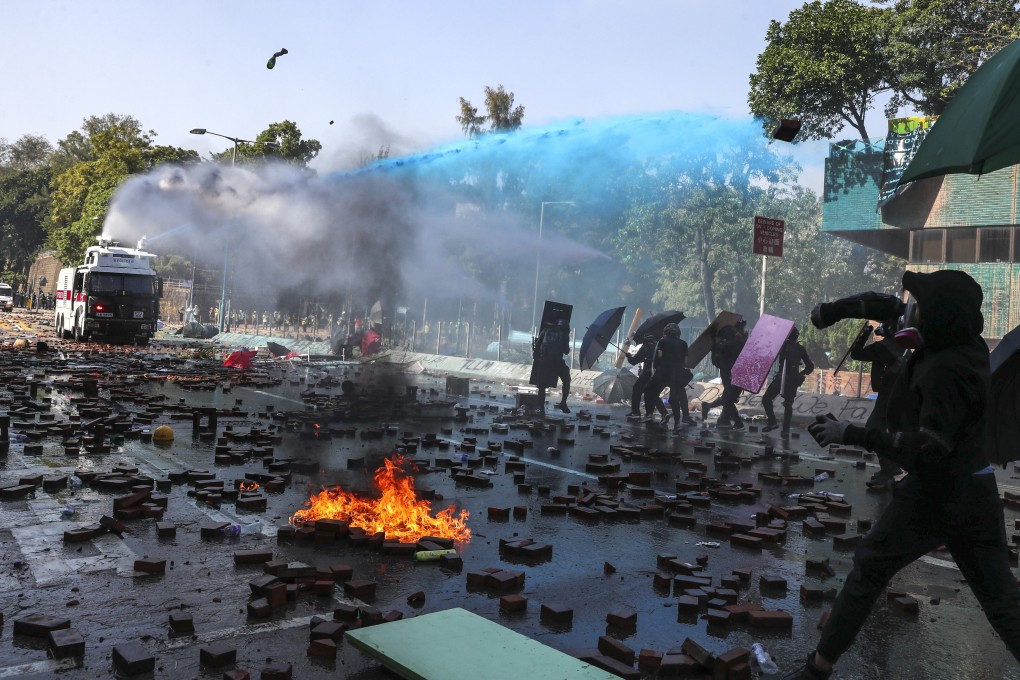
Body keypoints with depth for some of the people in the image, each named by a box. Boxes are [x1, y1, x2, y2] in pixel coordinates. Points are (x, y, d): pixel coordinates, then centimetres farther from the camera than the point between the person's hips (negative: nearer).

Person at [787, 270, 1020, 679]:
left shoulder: (944, 370, -22)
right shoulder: (971, 349, 3)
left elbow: (929, 448, -28)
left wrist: (854, 435, -28)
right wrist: (919, 342, 11)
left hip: (935, 493, -8)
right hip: (977, 491, 8)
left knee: (869, 572, 7)